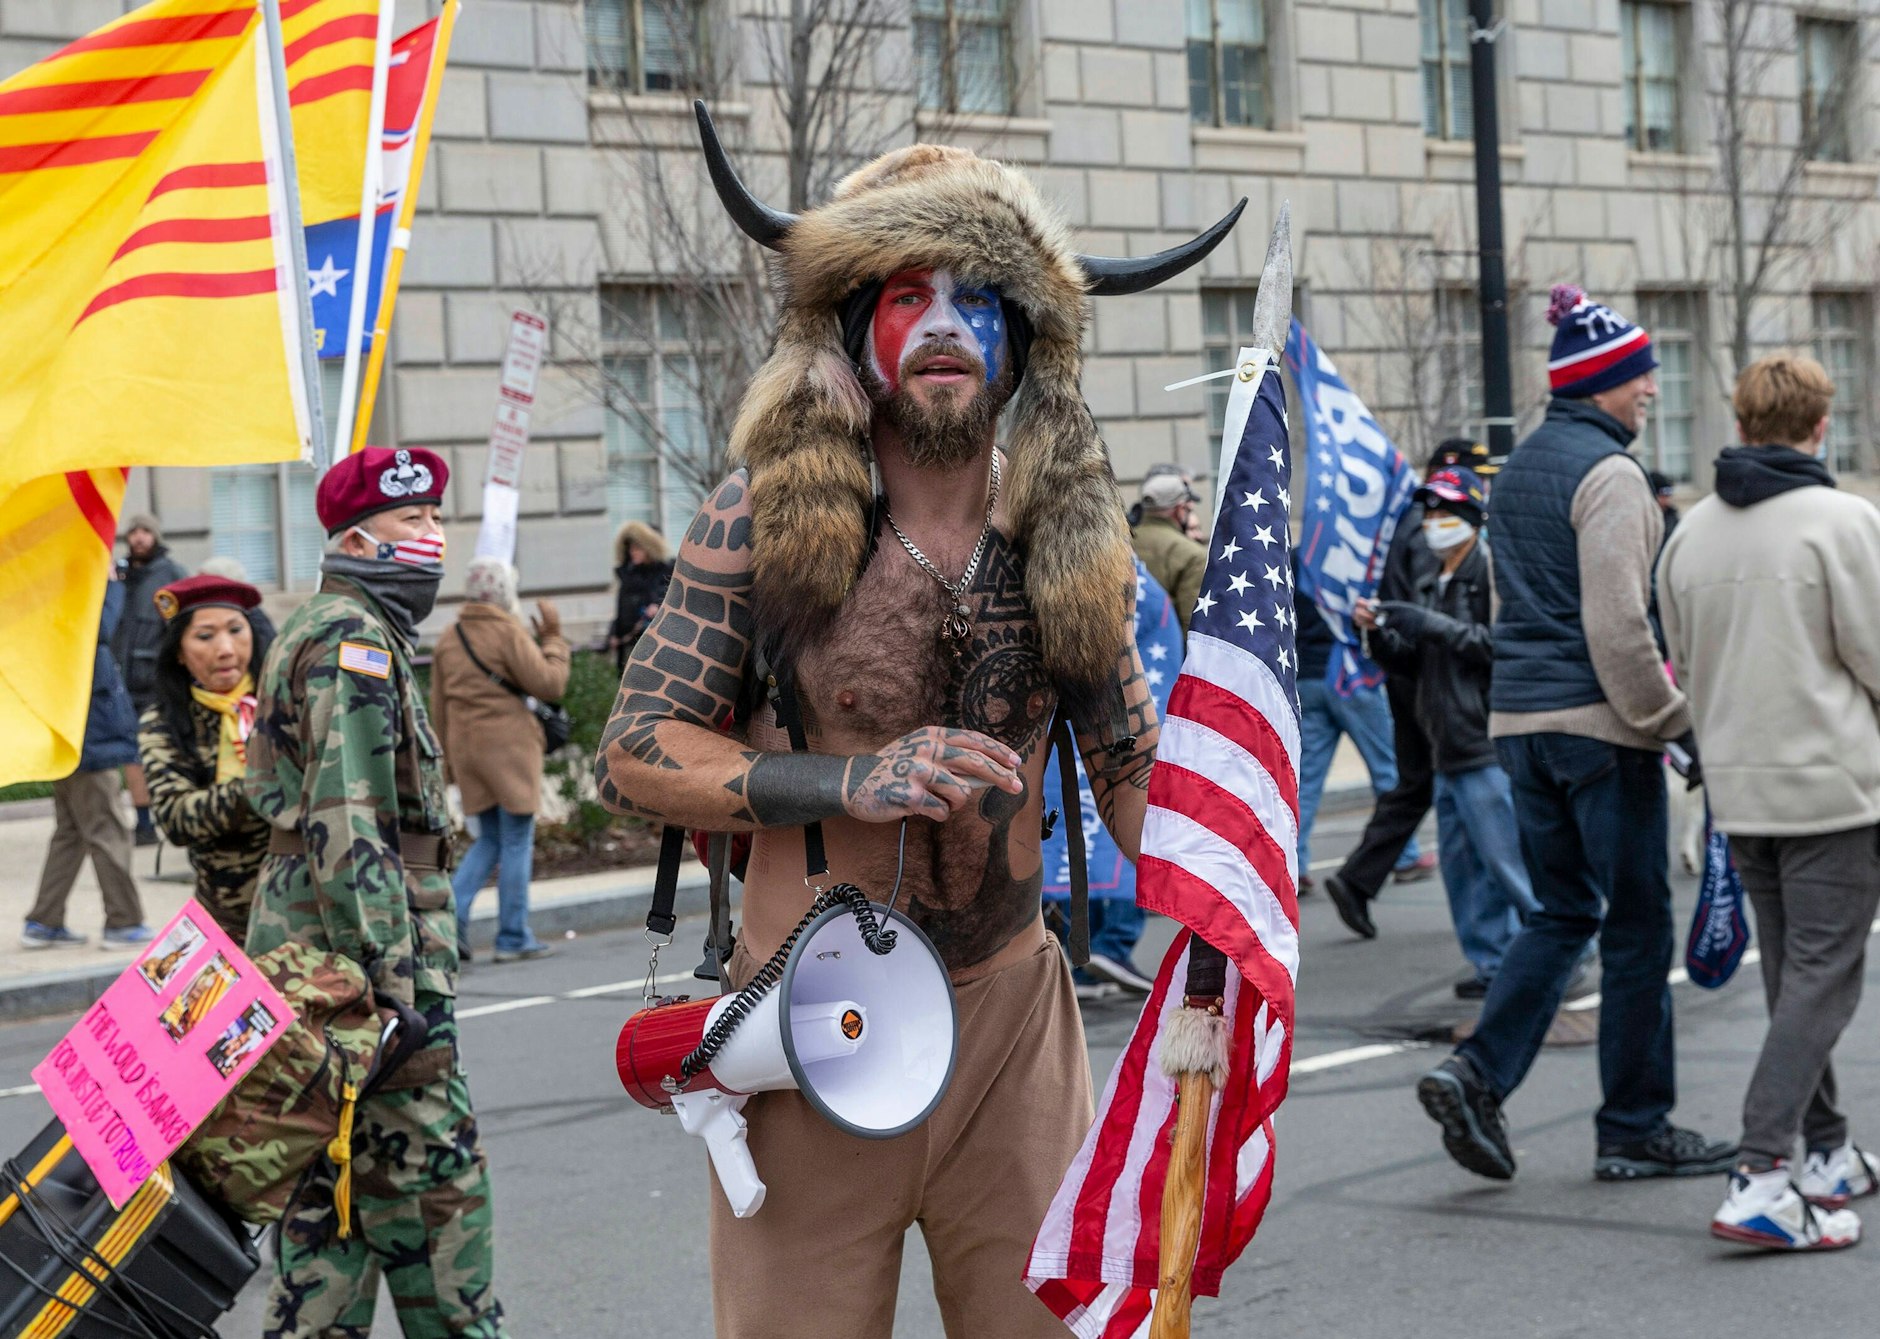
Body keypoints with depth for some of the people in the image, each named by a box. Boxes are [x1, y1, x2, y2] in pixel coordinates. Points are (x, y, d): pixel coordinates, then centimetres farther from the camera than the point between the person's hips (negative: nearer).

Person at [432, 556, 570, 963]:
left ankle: (453, 910, -3)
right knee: (517, 841, 2)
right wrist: (553, 639, 0)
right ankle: (513, 937, 4)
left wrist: (450, 761, 19)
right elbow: (549, 684, -12)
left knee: (489, 839, 16)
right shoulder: (509, 633, -11)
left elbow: (439, 708, 13)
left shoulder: (449, 639, 10)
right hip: (508, 746, -6)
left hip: (466, 747, 7)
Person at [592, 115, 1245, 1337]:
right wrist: (847, 782, -19)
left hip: (1013, 1009, 3)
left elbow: (1135, 762, 9)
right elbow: (633, 754, -7)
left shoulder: (1070, 535, 1)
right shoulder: (763, 520, -9)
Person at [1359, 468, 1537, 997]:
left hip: (1486, 744, -9)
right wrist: (1381, 630, 1)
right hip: (1448, 747, 9)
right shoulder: (1431, 584, 18)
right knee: (1462, 863, 10)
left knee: (1505, 858, -7)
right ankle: (1493, 963, 17)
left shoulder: (1491, 569, -9)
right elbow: (1415, 658, 19)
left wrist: (1434, 626, -20)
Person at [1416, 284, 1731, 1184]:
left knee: (1563, 912, 14)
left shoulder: (1518, 469, 15)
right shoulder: (1608, 473, -13)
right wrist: (1673, 724, -14)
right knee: (1636, 924, 2)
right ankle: (1634, 1129, 9)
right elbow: (1618, 626, -20)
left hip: (1519, 721, 8)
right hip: (1597, 723, -8)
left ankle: (1478, 1075, -1)